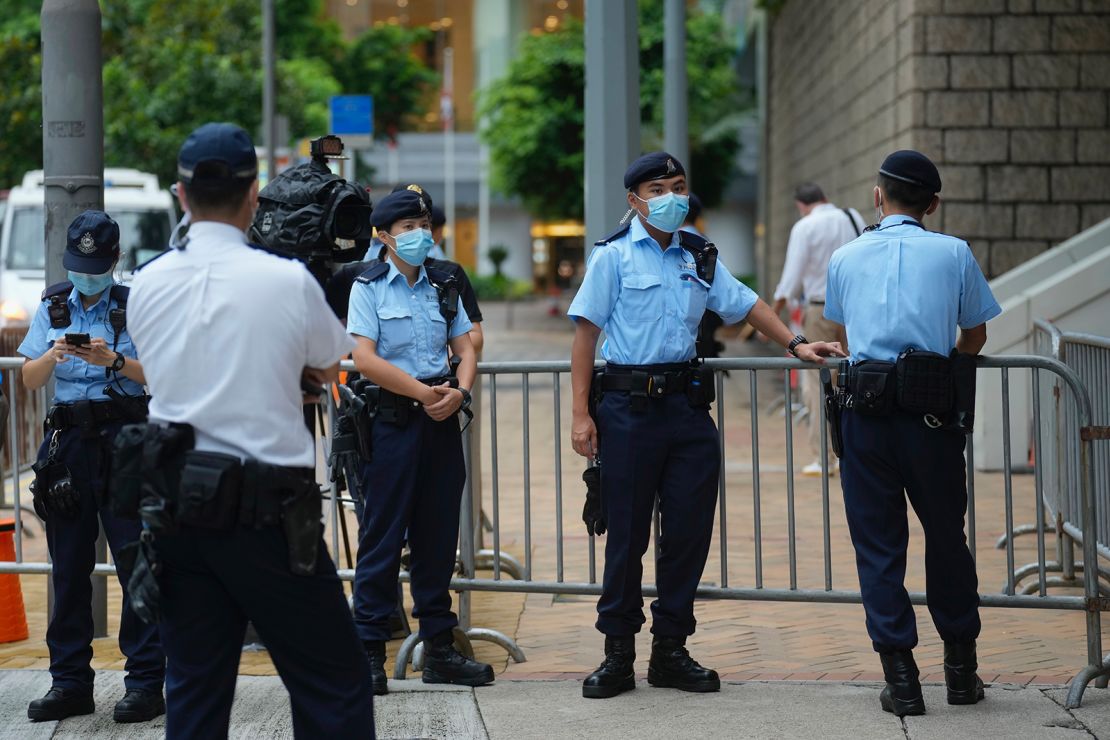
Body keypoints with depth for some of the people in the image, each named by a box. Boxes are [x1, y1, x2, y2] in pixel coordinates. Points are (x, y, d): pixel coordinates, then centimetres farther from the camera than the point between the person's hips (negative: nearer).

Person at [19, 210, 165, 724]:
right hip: (69, 439, 4)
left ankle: (146, 682, -4)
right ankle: (70, 682, 13)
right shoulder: (53, 306, 14)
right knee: (69, 565, 7)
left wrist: (116, 361, -19)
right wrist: (53, 355, -11)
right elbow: (29, 380, 9)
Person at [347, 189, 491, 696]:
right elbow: (365, 359, -11)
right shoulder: (369, 287, -2)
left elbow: (465, 348, 11)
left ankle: (439, 648, 15)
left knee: (437, 535, 9)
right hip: (392, 420, -5)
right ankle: (369, 651, -1)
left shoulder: (442, 287, 14)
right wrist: (423, 393, -14)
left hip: (441, 421, 5)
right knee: (382, 537, -4)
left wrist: (458, 392, -9)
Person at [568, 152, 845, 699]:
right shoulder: (613, 256, -1)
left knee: (689, 531, 4)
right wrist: (581, 414, -9)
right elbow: (586, 332, -3)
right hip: (630, 407, -5)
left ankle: (670, 650, 15)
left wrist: (796, 344, 13)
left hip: (687, 405, 5)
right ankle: (618, 654, 9)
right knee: (627, 533, -1)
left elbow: (745, 304, 23)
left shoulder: (698, 257, 13)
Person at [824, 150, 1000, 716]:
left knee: (877, 544, 5)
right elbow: (974, 337, 13)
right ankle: (961, 668, 20)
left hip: (866, 412, 1)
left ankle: (900, 677, 3)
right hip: (931, 414, -1)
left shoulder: (845, 258, 11)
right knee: (946, 537, 12)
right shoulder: (953, 253, 5)